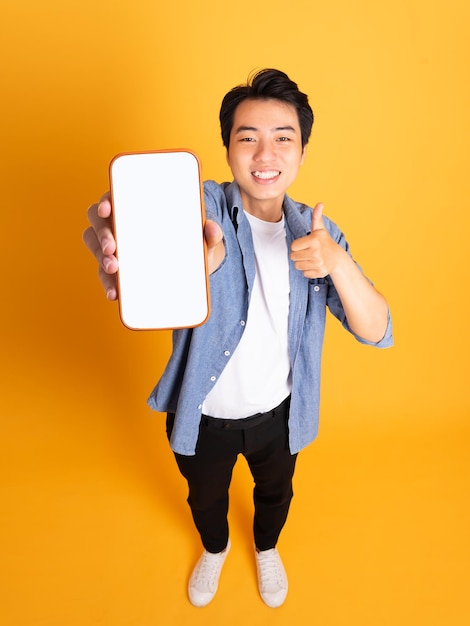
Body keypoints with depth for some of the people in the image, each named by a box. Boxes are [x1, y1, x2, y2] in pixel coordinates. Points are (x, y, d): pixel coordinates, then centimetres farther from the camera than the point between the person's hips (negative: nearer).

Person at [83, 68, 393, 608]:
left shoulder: (317, 230, -12)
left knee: (275, 492, 29)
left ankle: (266, 548, 65)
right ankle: (215, 548, 63)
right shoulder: (203, 208, -21)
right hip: (203, 415, -1)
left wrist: (337, 262, -38)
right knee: (205, 497, 27)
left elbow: (377, 332, -17)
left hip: (278, 413, 2)